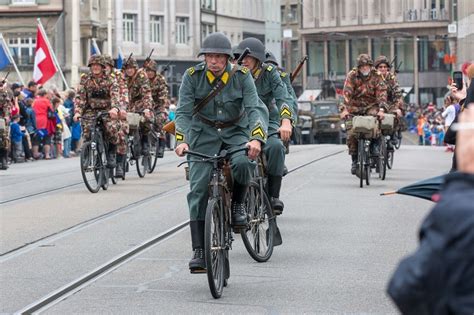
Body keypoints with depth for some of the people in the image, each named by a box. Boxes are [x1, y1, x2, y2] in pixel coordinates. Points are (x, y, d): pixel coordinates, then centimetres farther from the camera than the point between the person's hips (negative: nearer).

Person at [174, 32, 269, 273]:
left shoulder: (241, 76, -13)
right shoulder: (193, 76, -12)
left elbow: (256, 108, -21)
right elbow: (183, 111, -16)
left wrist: (257, 138, -39)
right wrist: (182, 140, -34)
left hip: (236, 132, 0)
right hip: (204, 135, 0)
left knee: (243, 163, -34)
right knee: (198, 190, -11)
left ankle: (238, 203, -2)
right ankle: (199, 251, -7)